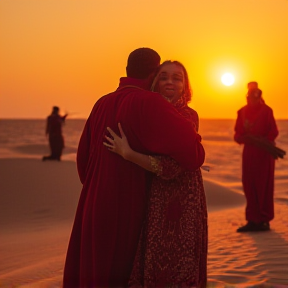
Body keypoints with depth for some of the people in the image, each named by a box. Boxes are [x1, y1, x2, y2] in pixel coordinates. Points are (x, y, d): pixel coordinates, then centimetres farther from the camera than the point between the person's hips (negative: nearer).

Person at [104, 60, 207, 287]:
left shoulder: (187, 116, -10)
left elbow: (171, 167, -19)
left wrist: (127, 153, -18)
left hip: (181, 200, -6)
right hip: (154, 199, 6)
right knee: (153, 268, 13)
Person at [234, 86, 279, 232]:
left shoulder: (266, 111, -7)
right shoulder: (242, 112, 8)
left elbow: (273, 133, -9)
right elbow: (238, 134, 7)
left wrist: (257, 139, -14)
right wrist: (249, 138, -12)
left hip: (265, 152, -5)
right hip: (249, 152, 6)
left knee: (264, 186, -4)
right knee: (249, 185, 4)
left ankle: (264, 220, 0)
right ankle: (253, 220, 9)